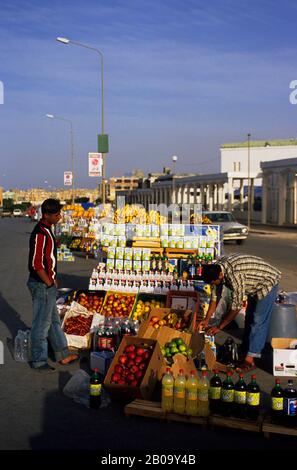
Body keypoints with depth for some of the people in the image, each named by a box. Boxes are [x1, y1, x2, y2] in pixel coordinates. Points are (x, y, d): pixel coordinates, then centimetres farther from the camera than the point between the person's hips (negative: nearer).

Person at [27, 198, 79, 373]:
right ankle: (39, 361, 15)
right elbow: (36, 264, -24)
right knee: (42, 323, 2)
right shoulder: (40, 234, -22)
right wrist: (50, 283, -15)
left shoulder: (47, 230, 10)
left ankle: (63, 354, 30)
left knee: (54, 320, 18)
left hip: (48, 284, 10)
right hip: (42, 286, -10)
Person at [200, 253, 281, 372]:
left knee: (258, 321, -11)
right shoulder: (215, 269, -13)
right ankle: (245, 351, 21)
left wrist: (219, 327, -21)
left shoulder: (235, 275, -38)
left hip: (268, 282, -9)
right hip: (254, 286, 9)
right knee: (249, 319, 12)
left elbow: (236, 307, -30)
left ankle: (250, 360, -10)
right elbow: (214, 297, 0)